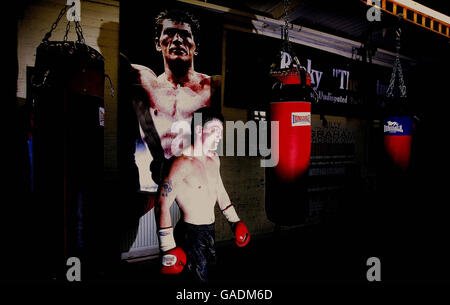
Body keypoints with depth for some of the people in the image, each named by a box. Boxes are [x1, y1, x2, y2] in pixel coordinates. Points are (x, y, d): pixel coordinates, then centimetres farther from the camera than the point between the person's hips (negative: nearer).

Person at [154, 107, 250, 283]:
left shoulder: (214, 159, 5)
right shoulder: (182, 163, -21)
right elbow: (162, 206, -21)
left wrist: (234, 221, 19)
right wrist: (168, 248, -22)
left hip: (210, 230, 8)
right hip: (190, 233, -8)